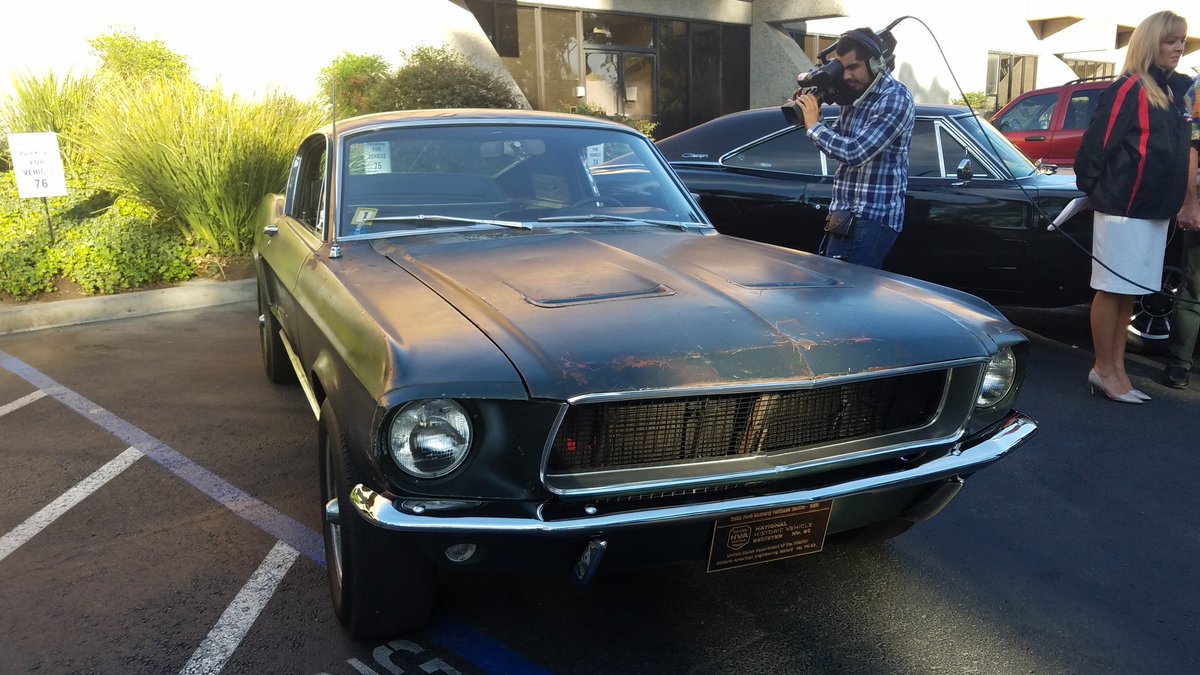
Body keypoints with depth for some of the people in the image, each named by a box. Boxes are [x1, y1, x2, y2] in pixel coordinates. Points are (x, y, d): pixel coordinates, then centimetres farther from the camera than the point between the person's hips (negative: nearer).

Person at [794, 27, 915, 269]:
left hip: (873, 218, -9)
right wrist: (809, 116, 0)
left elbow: (855, 152, -24)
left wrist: (813, 126, -14)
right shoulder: (856, 94, 12)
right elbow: (838, 141, 17)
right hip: (845, 214, 9)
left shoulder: (895, 98, -15)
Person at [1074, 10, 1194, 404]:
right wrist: (1092, 188, -5)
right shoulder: (1129, 89, -11)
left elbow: (1181, 147, 20)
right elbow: (1096, 144, -14)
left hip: (1154, 210, 8)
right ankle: (1104, 371, 7)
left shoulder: (1177, 89, 13)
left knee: (1129, 293, 11)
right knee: (1112, 290, -1)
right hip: (1123, 208, -8)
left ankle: (1116, 368, 19)